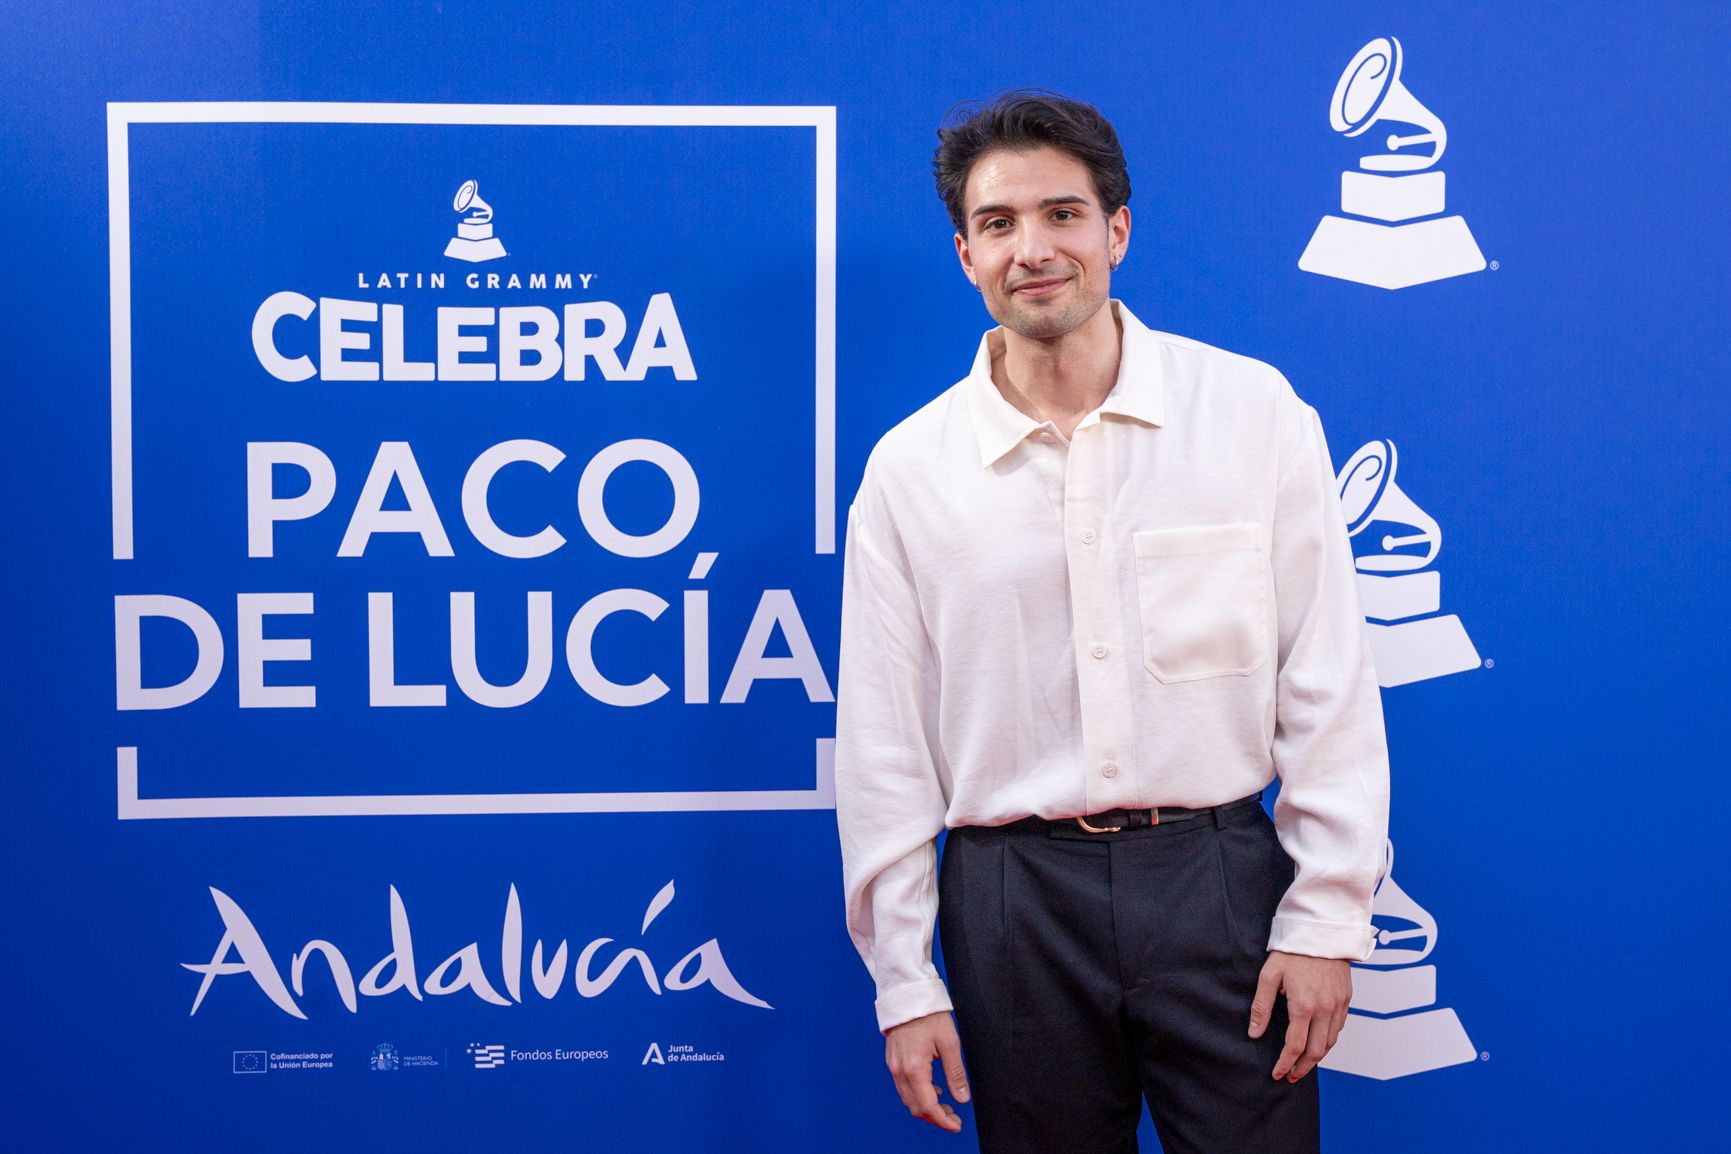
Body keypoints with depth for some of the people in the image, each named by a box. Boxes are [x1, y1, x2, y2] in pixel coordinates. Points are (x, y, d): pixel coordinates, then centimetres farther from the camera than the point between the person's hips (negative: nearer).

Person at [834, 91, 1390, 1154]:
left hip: (1218, 874, 0)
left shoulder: (1256, 412, -2)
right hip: (1013, 896, 1)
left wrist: (1326, 917, -4)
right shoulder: (908, 467, 1)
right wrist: (904, 982, 2)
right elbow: (883, 744, 3)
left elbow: (1329, 686, 0)